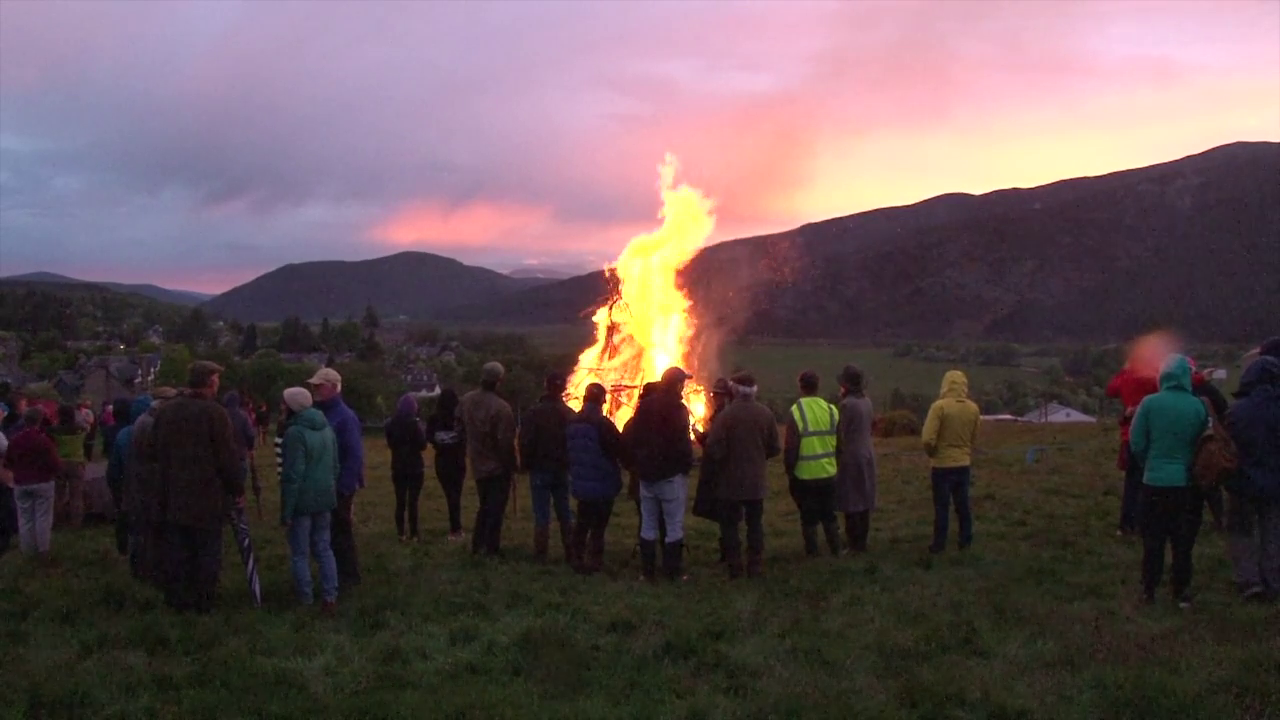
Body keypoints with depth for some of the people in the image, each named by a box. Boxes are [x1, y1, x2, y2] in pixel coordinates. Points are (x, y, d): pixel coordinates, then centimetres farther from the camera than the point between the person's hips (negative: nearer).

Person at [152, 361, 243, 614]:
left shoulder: (165, 412, 5)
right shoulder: (214, 413, -15)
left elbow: (158, 453, 14)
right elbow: (228, 457, -14)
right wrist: (237, 489, -3)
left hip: (173, 497, 5)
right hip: (208, 497, -5)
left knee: (176, 552, 12)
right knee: (207, 552, 4)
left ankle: (176, 599, 18)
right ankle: (203, 601, 7)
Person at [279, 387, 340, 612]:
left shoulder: (295, 433, -18)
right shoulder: (327, 428, 7)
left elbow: (293, 475, -19)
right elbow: (336, 466, 14)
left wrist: (286, 511, -14)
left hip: (302, 501, -7)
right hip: (324, 499, 7)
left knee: (300, 553, 6)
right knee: (323, 548, 13)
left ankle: (306, 599, 13)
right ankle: (330, 596, 7)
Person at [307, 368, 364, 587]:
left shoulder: (345, 417, -17)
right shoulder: (317, 413, 7)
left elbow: (355, 455, -20)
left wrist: (344, 487, -22)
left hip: (339, 486, -7)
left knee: (341, 532, 4)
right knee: (326, 532, 15)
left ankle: (349, 576, 16)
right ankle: (335, 574, 26)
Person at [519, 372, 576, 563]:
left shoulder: (534, 413, -11)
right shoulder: (570, 415, -1)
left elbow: (525, 442, -11)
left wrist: (525, 465, 1)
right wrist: (571, 465, 12)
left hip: (540, 470, -3)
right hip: (562, 470, 3)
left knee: (542, 514, 1)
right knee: (565, 514, 11)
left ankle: (541, 554, 2)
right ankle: (570, 553, 14)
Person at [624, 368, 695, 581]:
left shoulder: (644, 406, 6)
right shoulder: (676, 408, -13)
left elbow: (628, 436, 7)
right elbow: (682, 441, -18)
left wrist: (637, 463, 13)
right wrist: (687, 465, -5)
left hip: (646, 474, 6)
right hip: (670, 474, -6)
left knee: (648, 525, 12)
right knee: (674, 525, 2)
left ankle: (647, 570, 14)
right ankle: (674, 571, 3)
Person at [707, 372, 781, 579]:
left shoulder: (726, 415, -18)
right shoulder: (765, 414, -5)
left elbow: (714, 447, -19)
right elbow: (775, 448, 0)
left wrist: (724, 461, 2)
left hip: (732, 480, -3)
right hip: (757, 480, 4)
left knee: (729, 524, 8)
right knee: (755, 524, 14)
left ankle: (735, 568, 7)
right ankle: (756, 567, 14)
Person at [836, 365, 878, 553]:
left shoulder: (847, 404, -16)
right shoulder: (867, 401, 5)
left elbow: (841, 433, -13)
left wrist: (838, 453, -2)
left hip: (850, 456, -8)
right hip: (867, 454, 8)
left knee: (851, 501, -2)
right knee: (864, 499, 12)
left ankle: (854, 543, -1)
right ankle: (862, 541, 18)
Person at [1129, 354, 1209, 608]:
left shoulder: (1150, 403, -9)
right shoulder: (1198, 406, -7)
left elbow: (1136, 443, -5)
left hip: (1155, 481, 0)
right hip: (1187, 482, 1)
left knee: (1153, 539, 9)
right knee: (1183, 540, 11)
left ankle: (1149, 589, 13)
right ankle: (1182, 591, 14)